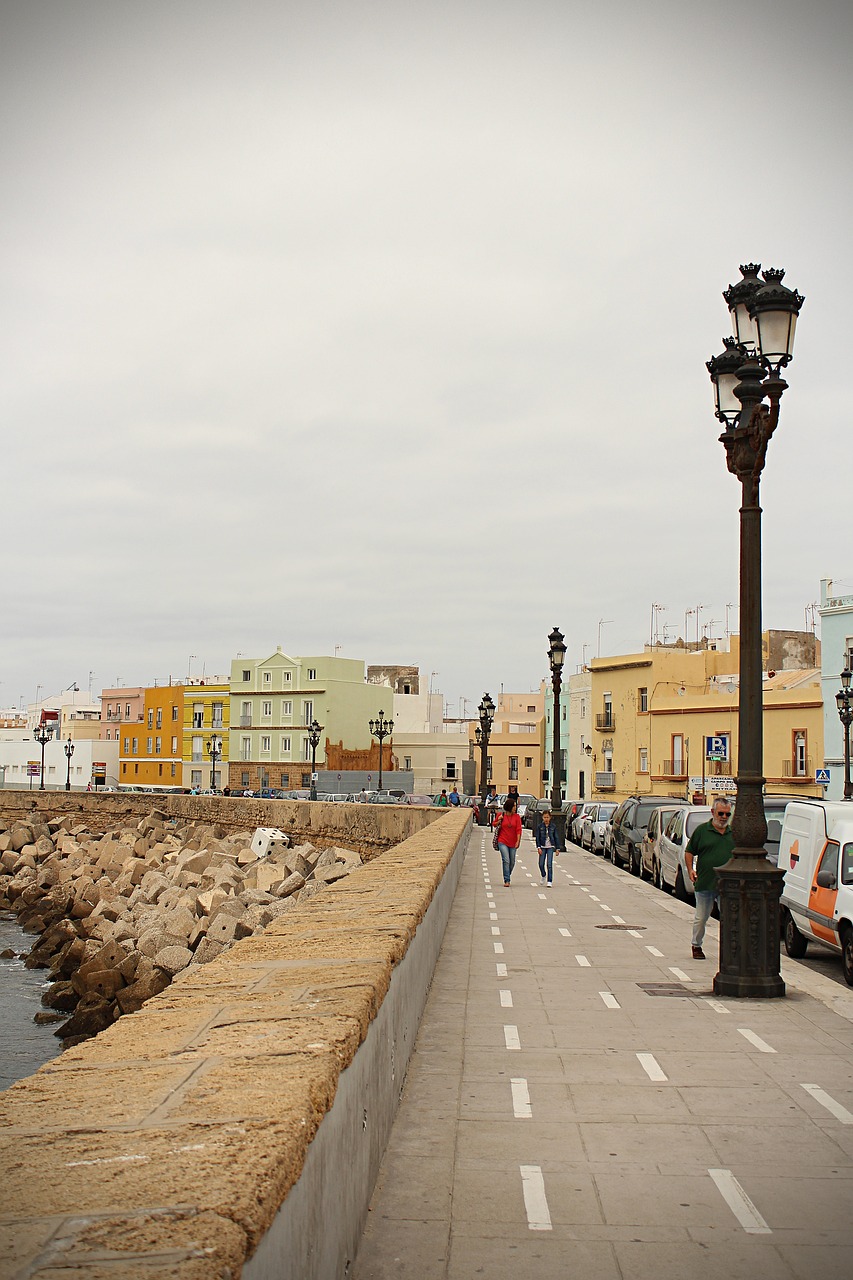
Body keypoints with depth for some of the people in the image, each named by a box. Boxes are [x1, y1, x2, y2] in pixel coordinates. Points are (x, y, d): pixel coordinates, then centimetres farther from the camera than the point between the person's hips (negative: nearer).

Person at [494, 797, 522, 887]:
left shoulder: (516, 817, 2)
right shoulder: (501, 815, 0)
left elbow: (518, 829, -2)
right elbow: (494, 825, 15)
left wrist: (518, 841, -11)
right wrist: (499, 821, -7)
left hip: (513, 843, 2)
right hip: (503, 842, -2)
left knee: (512, 862, 10)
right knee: (506, 861, -13)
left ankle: (508, 876, 34)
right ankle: (507, 880, -12)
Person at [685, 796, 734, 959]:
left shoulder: (733, 833, 10)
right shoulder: (702, 830, 0)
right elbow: (689, 852, 5)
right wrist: (690, 870, -8)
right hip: (704, 883, -2)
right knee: (701, 918, 9)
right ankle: (697, 946, 26)